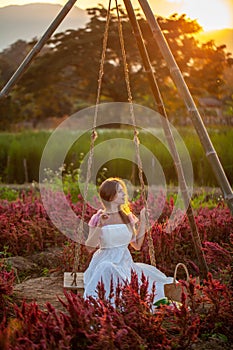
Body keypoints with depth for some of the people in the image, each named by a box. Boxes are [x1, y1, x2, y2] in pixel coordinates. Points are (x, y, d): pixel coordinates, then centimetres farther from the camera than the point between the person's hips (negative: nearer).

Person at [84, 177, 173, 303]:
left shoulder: (128, 217, 11)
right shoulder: (98, 219, -1)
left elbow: (137, 245, 10)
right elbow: (89, 246, -10)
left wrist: (143, 221, 7)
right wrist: (100, 226, -22)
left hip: (126, 263, 3)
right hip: (106, 263, -3)